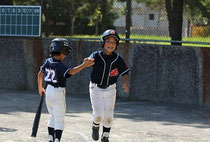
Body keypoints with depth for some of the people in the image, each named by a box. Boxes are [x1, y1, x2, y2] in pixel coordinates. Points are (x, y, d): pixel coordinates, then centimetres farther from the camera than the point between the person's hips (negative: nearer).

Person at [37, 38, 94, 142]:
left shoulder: (48, 62, 1)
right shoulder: (59, 66, -21)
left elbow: (40, 74, 13)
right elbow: (70, 72, -37)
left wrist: (40, 88, 27)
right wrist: (84, 65, -45)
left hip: (48, 91, 7)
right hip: (58, 94, -7)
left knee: (52, 117, 21)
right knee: (59, 120, -2)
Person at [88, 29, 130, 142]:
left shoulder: (118, 59, -9)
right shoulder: (96, 56, -15)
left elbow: (125, 74, -8)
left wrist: (126, 84, -29)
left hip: (110, 90, 2)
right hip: (96, 89, -2)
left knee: (108, 116, 3)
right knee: (99, 115, -6)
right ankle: (95, 126, 28)